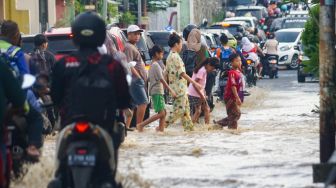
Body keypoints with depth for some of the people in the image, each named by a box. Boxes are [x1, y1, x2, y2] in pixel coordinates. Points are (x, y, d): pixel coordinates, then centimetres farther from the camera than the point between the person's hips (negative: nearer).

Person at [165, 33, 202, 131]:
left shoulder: (170, 57, 14)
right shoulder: (176, 57, -16)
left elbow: (166, 72, 17)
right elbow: (182, 73, -21)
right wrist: (194, 83, -20)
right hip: (179, 88, -10)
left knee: (186, 109, 12)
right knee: (179, 109, -9)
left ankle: (189, 127, 14)